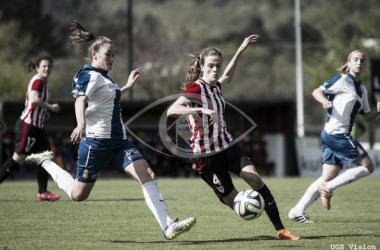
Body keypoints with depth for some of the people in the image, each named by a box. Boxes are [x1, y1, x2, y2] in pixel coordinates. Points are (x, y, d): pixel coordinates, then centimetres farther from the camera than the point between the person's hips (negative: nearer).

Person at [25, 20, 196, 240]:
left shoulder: (104, 77, 17)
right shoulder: (91, 76, -12)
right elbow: (80, 100, -32)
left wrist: (128, 86, 39)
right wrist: (81, 124, -50)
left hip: (118, 142, 8)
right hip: (97, 142, -8)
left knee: (148, 176, -12)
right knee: (78, 195, 5)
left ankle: (168, 226, -20)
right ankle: (46, 162, 29)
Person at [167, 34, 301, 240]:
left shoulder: (215, 86, 5)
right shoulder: (196, 88, -18)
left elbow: (227, 76, 31)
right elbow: (172, 110, -33)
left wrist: (240, 51, 25)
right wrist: (200, 110, -44)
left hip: (226, 145, 6)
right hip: (206, 153, -6)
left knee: (255, 178, -13)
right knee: (231, 199, -5)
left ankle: (280, 230, -12)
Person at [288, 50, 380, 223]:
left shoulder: (362, 89, 20)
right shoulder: (342, 79, -4)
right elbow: (317, 91, -6)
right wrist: (324, 101, -27)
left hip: (334, 136, 9)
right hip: (336, 133, -9)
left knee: (327, 179, 5)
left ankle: (297, 211, 4)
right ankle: (329, 188, -9)